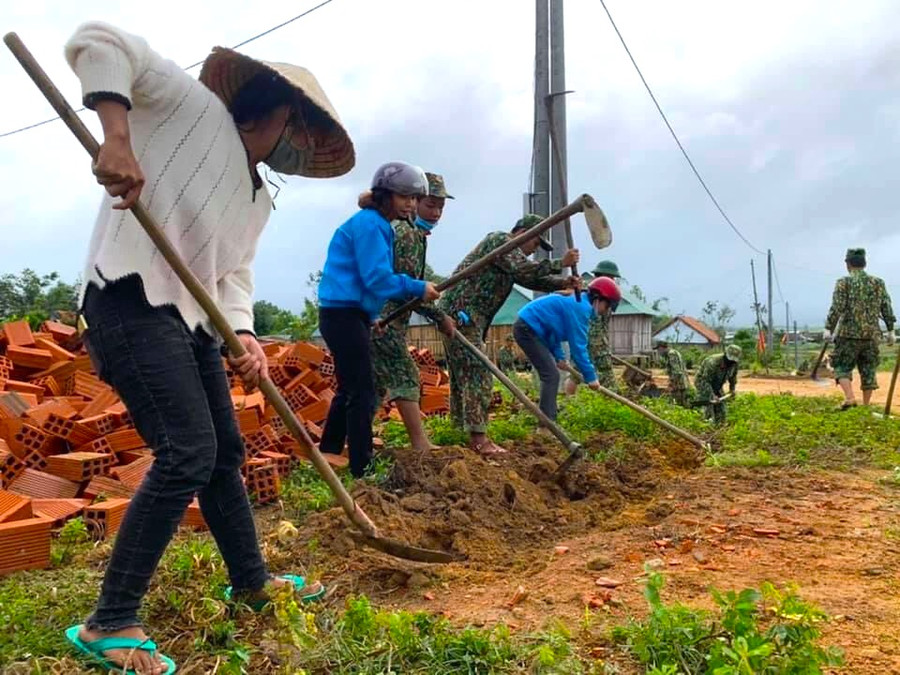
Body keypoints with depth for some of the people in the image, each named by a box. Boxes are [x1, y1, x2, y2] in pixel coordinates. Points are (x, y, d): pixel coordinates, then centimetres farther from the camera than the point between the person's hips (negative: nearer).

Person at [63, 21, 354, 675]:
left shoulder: (258, 199, 18)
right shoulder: (196, 107, -4)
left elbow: (234, 276, 14)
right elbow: (97, 40, -10)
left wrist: (243, 336, -6)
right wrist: (118, 135, -26)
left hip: (189, 319, 9)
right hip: (129, 302, -9)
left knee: (225, 451, 13)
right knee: (188, 451, -17)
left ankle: (251, 580, 31)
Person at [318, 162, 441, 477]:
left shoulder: (377, 224, 17)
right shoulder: (369, 223, -14)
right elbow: (377, 278, -21)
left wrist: (414, 291, 9)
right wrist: (418, 288, -13)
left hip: (349, 315, 11)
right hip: (345, 315, -11)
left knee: (349, 390, 19)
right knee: (363, 395, -7)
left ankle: (328, 456, 31)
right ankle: (362, 471, 0)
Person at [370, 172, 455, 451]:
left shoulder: (399, 227, 17)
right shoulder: (408, 233, -15)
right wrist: (440, 317, -11)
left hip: (378, 317, 10)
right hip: (384, 319, -10)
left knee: (379, 380, 13)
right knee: (404, 376, -8)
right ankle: (421, 444, -6)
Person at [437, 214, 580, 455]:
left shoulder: (510, 252, 24)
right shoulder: (500, 240, -7)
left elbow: (530, 279, 18)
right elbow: (524, 270, -20)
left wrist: (563, 282, 5)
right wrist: (560, 263, -16)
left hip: (460, 316, 11)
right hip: (462, 314, -11)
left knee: (462, 375, 13)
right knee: (477, 374, -13)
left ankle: (464, 429, 20)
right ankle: (479, 438, -14)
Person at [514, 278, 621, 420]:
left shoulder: (578, 303, 16)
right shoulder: (581, 308, -16)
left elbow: (554, 329, 23)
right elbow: (578, 346, -17)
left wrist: (559, 357, 12)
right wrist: (590, 376, -10)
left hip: (529, 328, 11)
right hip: (527, 328, -11)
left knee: (550, 374, 16)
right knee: (551, 375, -13)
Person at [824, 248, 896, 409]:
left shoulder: (844, 282, -4)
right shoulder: (878, 283, 8)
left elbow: (836, 308, -12)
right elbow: (887, 309, 8)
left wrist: (828, 329, -9)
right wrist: (890, 330, 14)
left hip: (849, 334, -4)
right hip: (871, 335, 4)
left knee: (842, 367, 4)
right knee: (868, 371, 11)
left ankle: (849, 397, -15)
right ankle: (865, 406, 13)